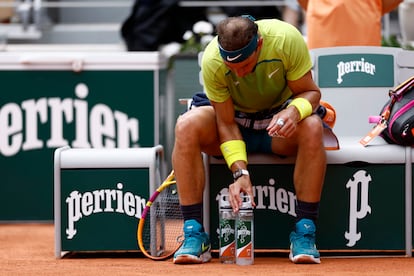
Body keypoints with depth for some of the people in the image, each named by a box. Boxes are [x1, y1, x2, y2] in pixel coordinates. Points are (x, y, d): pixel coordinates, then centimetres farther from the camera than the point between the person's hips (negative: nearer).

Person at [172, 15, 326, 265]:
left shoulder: (286, 39, -28)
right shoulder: (212, 61, -26)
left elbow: (311, 91, -16)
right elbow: (226, 122, -19)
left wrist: (294, 111, -39)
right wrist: (240, 172, -31)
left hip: (278, 119, 0)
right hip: (236, 121, 0)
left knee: (312, 127, -35)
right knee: (187, 125, -30)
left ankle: (304, 233, -26)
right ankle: (194, 235, -26)